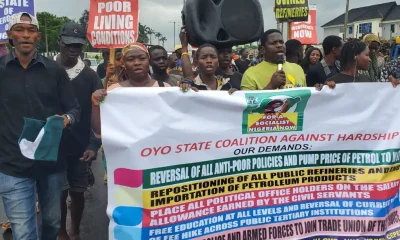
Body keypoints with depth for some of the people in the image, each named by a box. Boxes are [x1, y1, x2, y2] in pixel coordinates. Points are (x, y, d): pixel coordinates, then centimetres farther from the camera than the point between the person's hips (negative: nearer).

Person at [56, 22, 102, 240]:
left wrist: (94, 145, -13)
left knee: (78, 192, 10)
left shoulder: (90, 76, -1)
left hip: (81, 147, 1)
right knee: (60, 192, 6)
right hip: (54, 146, -1)